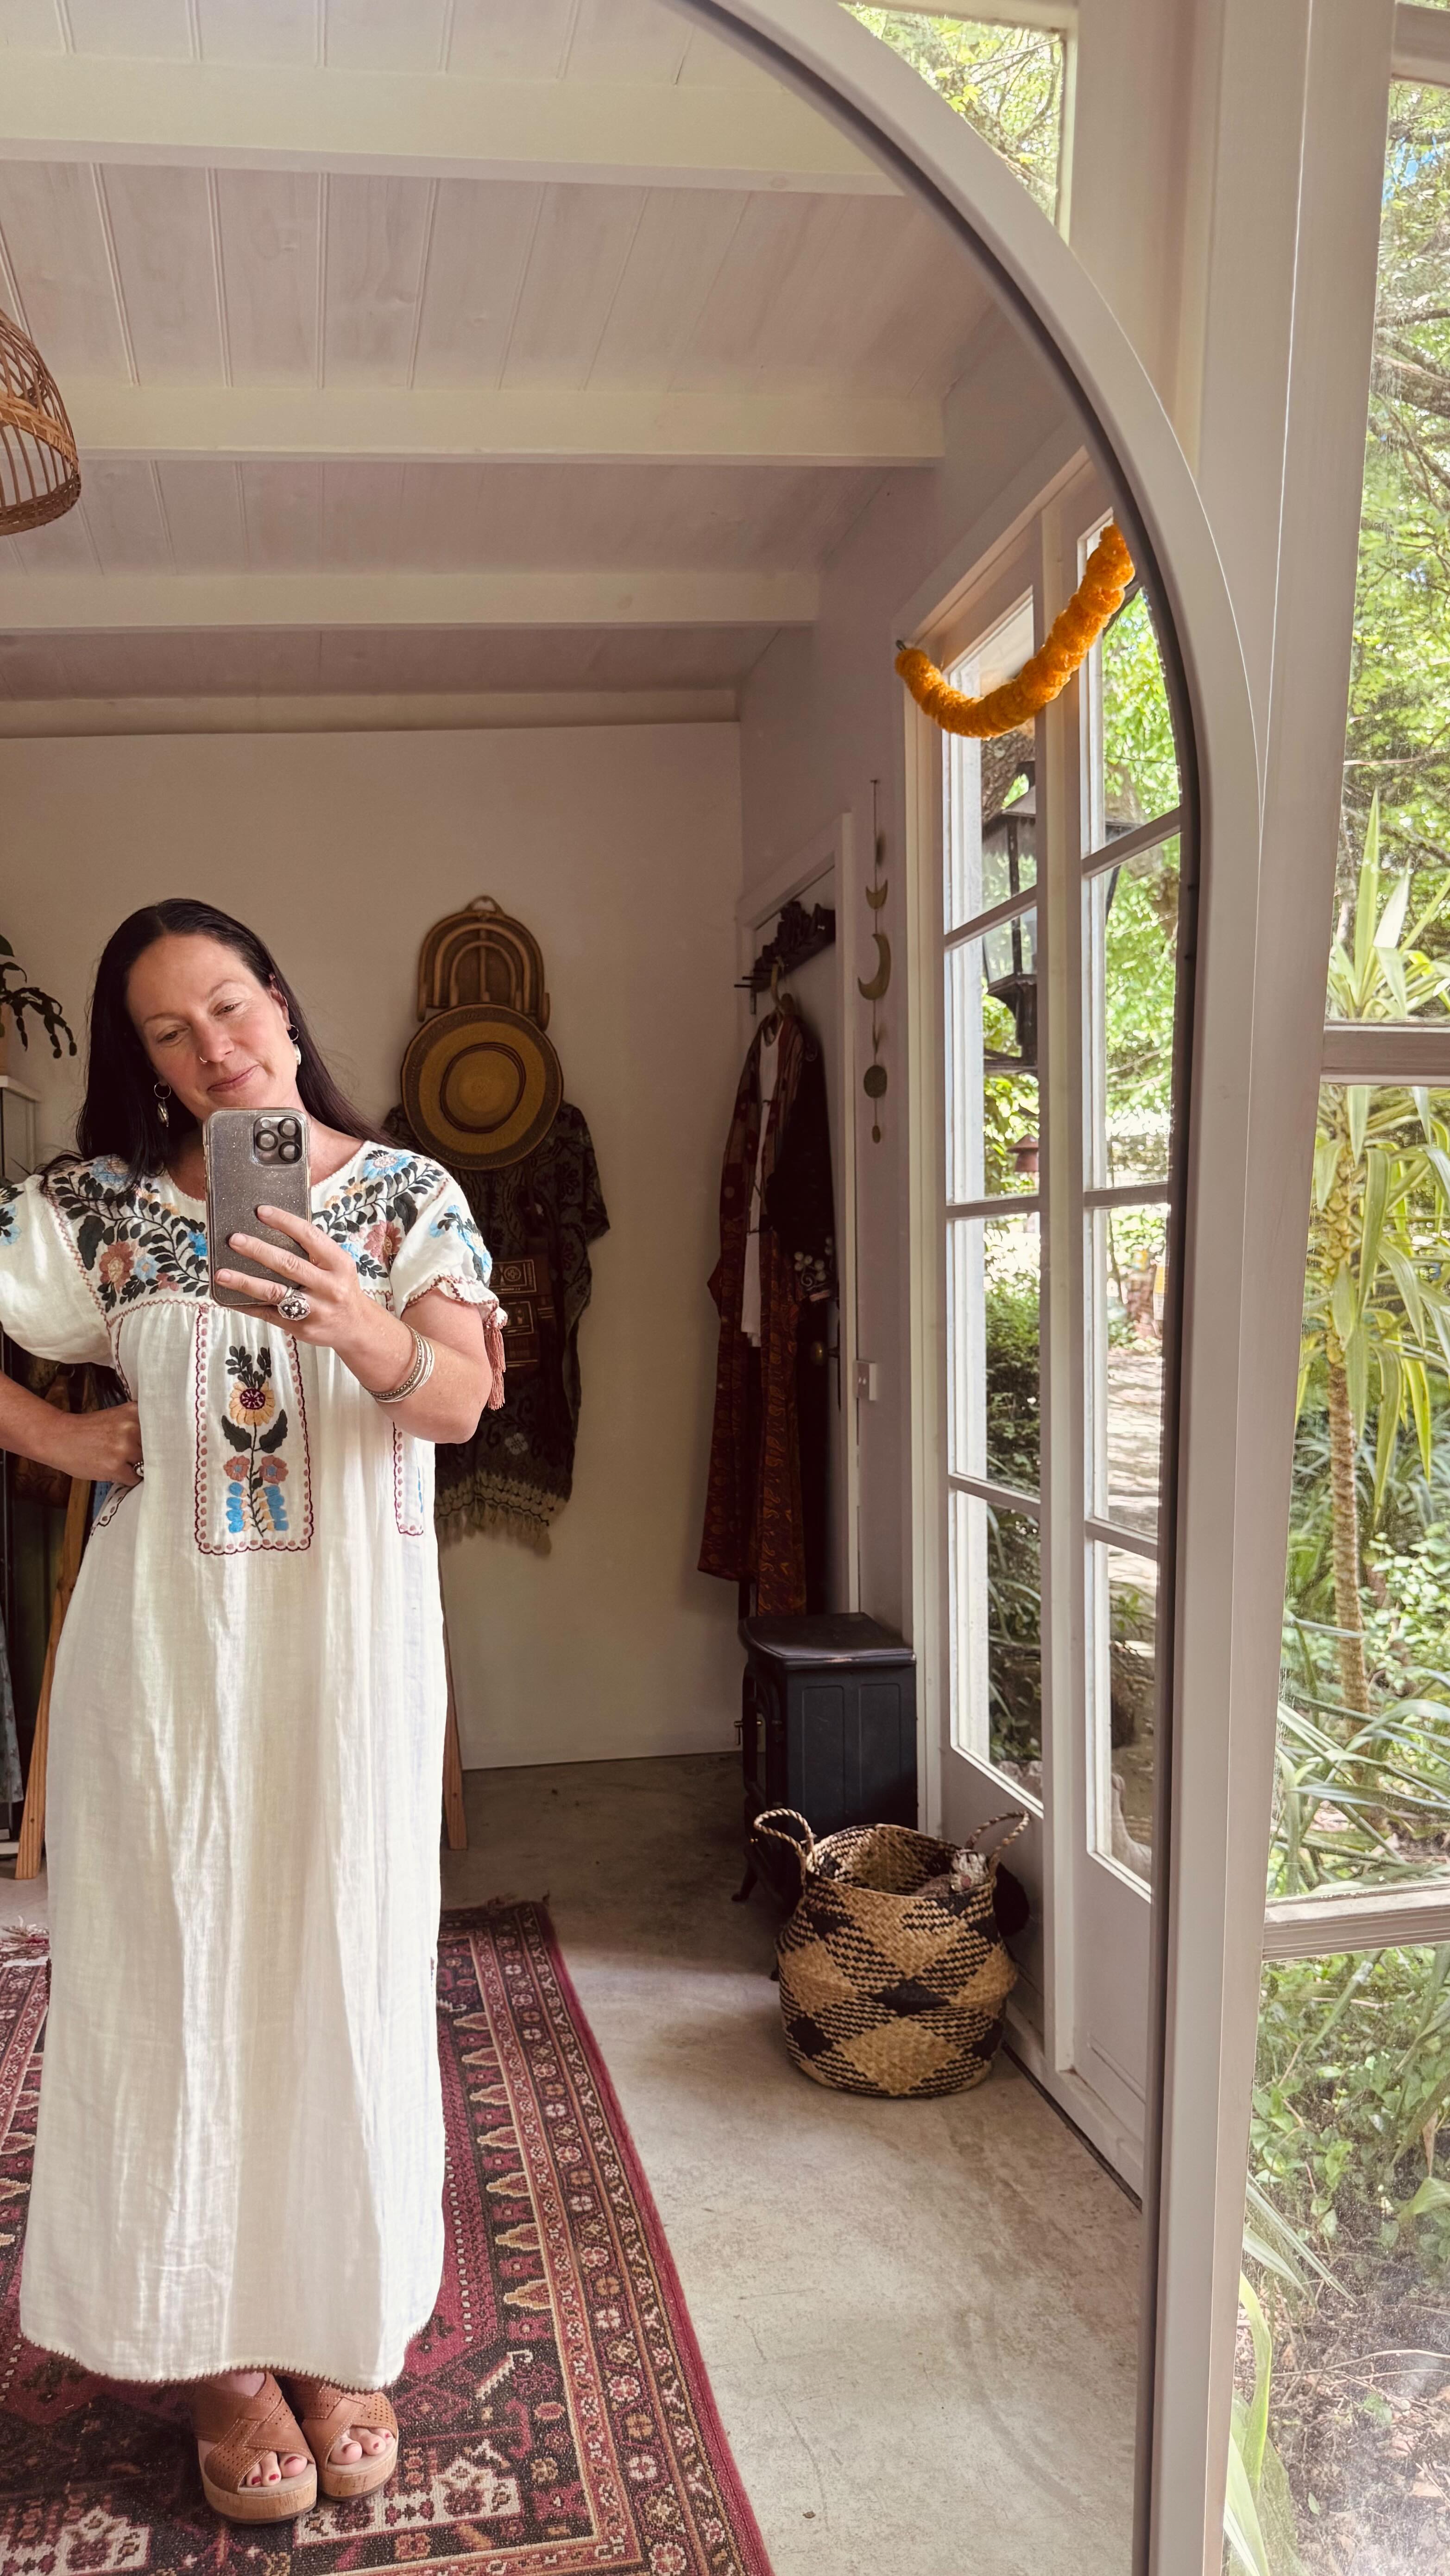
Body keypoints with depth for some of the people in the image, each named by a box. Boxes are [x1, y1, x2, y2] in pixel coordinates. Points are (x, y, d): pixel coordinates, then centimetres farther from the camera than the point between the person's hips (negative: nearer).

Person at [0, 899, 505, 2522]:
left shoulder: (410, 1197, 0)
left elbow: (461, 1400, -14)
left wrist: (355, 1328, -32)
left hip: (354, 1640, 0)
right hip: (168, 1639, 0)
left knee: (349, 1961, 5)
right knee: (184, 1959, 5)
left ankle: (340, 2338, 26)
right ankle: (219, 2351, 24)